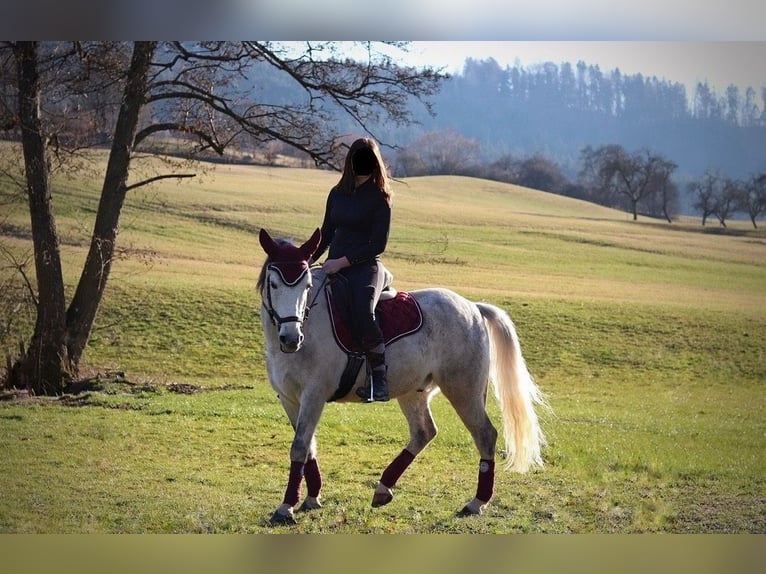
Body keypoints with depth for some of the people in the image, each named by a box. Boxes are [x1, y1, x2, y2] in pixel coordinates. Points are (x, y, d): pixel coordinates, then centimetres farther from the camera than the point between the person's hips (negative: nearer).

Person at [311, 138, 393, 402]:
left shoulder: (380, 198, -3)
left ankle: (379, 379, -25)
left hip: (365, 268, -6)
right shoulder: (338, 194, 14)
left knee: (363, 315, -33)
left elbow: (378, 245, -9)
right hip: (334, 267, 6)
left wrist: (342, 261, -15)